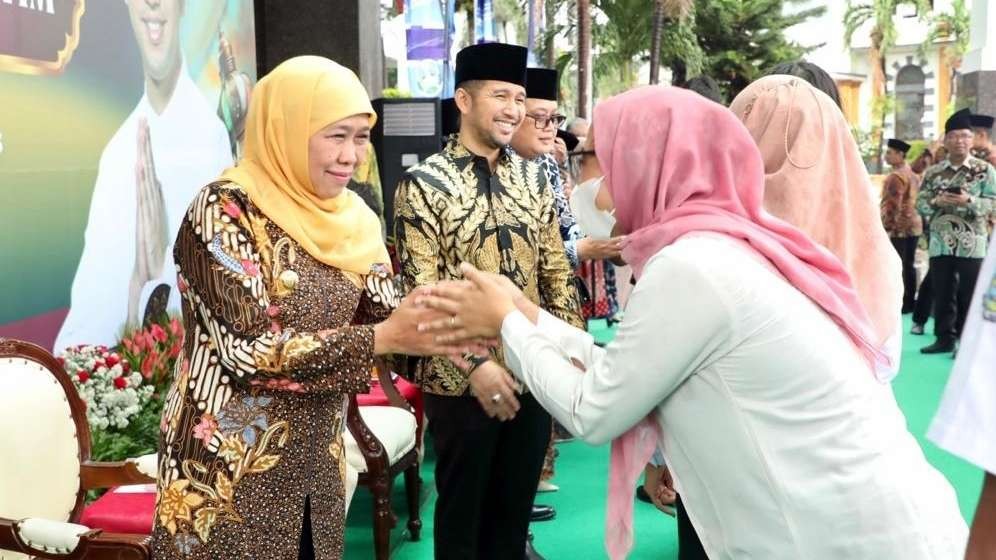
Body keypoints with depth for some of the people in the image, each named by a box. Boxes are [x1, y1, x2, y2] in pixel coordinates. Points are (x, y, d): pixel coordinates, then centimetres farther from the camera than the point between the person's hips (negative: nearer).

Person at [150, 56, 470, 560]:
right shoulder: (225, 211, -17)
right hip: (227, 471, -6)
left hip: (316, 463, 6)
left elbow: (382, 319, 1)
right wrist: (384, 338, -26)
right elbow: (250, 351, -24)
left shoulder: (351, 217, 3)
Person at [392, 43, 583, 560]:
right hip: (462, 381, -4)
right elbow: (422, 293, -15)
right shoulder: (424, 184, -10)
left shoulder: (532, 178, 6)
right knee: (462, 508, 13)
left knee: (515, 504, 18)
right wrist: (473, 365, -22)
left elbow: (556, 271, 9)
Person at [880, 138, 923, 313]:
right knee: (909, 265, 12)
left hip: (899, 228, -9)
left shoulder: (896, 176, -14)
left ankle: (901, 303, -5)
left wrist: (886, 227, -16)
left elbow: (892, 205, -19)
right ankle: (910, 302, 16)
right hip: (914, 225, 9)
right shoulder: (913, 174, 16)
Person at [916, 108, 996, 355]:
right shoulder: (933, 172, 9)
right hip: (940, 243, 3)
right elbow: (920, 204, 8)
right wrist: (936, 201, -12)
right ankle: (945, 338, 18)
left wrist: (968, 200, -20)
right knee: (942, 294, 8)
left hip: (971, 244, -3)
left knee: (969, 295, 1)